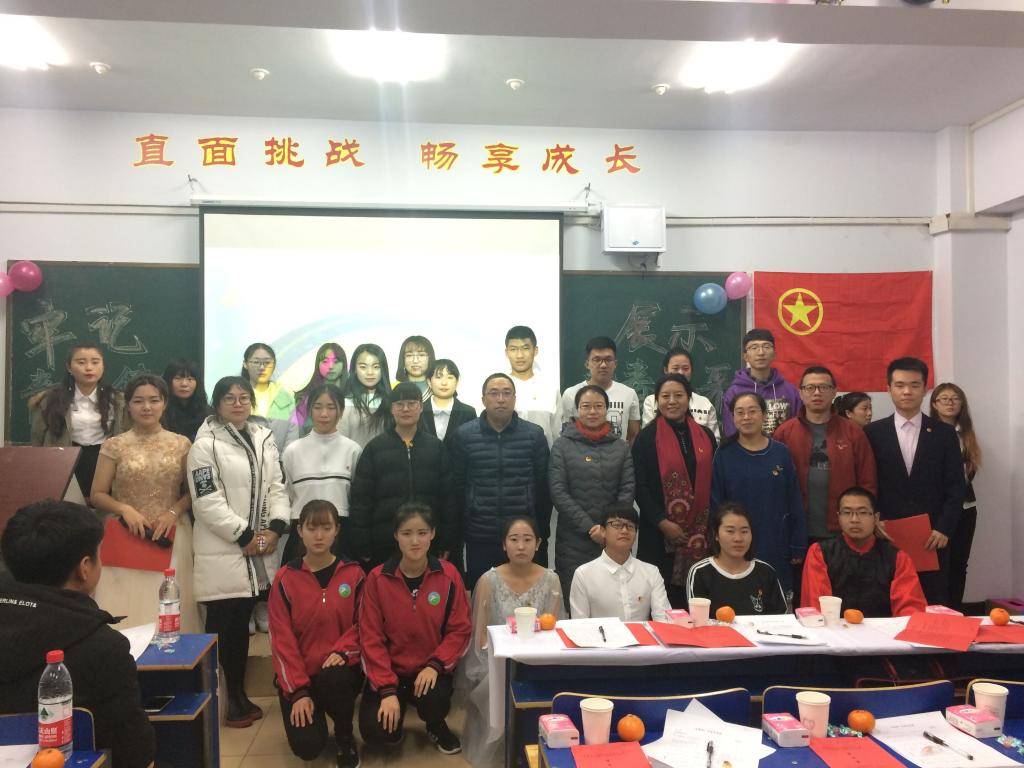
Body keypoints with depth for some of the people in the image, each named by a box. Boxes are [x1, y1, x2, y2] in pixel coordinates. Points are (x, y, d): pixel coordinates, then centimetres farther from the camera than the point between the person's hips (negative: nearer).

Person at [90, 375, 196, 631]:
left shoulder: (181, 444, 5)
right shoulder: (114, 446, 2)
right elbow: (97, 495, 5)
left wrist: (174, 511, -9)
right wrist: (125, 509, -12)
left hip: (172, 537, 1)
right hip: (127, 538, 0)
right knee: (127, 607, -3)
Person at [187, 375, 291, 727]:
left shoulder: (264, 438, 12)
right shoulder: (206, 444, -5)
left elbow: (276, 486, 10)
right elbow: (207, 501, -12)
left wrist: (276, 526, -5)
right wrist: (244, 535, -13)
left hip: (261, 551, 5)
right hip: (224, 551, -5)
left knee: (243, 622, 11)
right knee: (224, 625, 0)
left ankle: (238, 695, 23)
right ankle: (220, 701, 11)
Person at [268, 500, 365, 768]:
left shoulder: (353, 574, -2)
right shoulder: (285, 578, -5)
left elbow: (362, 624, 1)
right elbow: (282, 638, -6)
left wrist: (342, 650, -20)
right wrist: (298, 690, -13)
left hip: (339, 669, 0)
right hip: (299, 675, 0)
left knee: (334, 678, -35)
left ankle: (345, 737, -4)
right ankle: (313, 709, 20)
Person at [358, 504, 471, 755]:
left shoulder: (448, 575, -9)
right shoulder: (377, 578, -10)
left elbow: (460, 629, -4)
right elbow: (371, 638, -9)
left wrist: (435, 665, -20)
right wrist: (387, 690, -16)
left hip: (431, 669, 0)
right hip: (390, 670, 0)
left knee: (433, 699, -31)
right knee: (375, 732, -19)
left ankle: (436, 726, 7)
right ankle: (399, 704, 17)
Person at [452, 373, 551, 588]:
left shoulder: (534, 434, 1)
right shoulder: (463, 435, 0)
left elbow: (543, 486, 3)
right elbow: (458, 486, 3)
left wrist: (542, 530, 2)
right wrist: (460, 528, 2)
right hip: (479, 537, 0)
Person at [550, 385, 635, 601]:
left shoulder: (620, 447, 10)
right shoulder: (562, 445, 3)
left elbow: (627, 491, 4)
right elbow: (558, 492, -4)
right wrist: (589, 527, -11)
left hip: (612, 541, 2)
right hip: (573, 541, -2)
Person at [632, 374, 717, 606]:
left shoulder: (706, 436, 11)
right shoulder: (647, 437, 0)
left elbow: (715, 482, 13)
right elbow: (640, 486, -4)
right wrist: (663, 522, -12)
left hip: (701, 532, 3)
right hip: (659, 534, -3)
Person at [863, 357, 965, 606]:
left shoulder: (945, 433, 7)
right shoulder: (872, 433, 4)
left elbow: (956, 487, 3)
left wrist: (944, 529, -6)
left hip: (933, 538, 1)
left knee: (934, 608, 4)